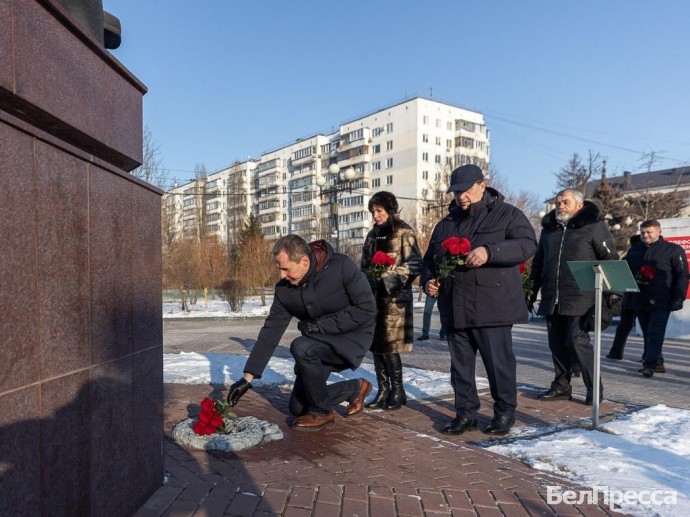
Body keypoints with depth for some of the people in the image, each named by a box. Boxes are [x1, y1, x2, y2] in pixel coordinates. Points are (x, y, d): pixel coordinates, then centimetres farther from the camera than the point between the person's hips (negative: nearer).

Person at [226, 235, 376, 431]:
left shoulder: (342, 267, -25)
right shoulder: (284, 289, -10)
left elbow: (366, 309, -24)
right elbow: (270, 331, -8)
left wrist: (321, 325, -26)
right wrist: (248, 377, -11)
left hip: (353, 336, -6)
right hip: (320, 342, 7)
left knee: (301, 347, -33)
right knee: (298, 407, 8)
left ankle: (322, 413, -11)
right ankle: (356, 388, 26)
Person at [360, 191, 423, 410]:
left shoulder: (404, 233, -4)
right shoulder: (373, 235, 16)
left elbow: (414, 265, -10)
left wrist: (388, 279, -15)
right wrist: (367, 281, 4)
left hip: (394, 298, -6)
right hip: (374, 296, 6)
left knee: (389, 345, -7)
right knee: (376, 345, 6)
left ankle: (397, 391, 9)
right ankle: (383, 390, 15)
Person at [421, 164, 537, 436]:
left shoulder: (507, 214, 2)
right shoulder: (445, 224, 18)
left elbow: (527, 244, -12)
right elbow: (430, 259, 24)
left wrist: (489, 251, -26)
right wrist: (428, 280, 3)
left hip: (491, 308, -5)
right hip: (454, 309, 5)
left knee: (498, 362, 3)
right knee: (460, 364, 11)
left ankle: (505, 412, 21)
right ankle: (465, 412, 23)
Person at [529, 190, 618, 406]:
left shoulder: (594, 226, 0)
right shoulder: (548, 228, 17)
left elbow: (610, 259, -2)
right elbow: (538, 263, 23)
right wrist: (531, 291, 18)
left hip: (580, 299, -5)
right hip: (551, 300, 6)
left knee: (577, 341, -8)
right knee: (557, 344, 9)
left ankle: (594, 388, 8)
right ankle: (561, 386, 21)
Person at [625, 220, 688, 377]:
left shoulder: (673, 250, -1)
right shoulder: (634, 251, 12)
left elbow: (682, 275, -3)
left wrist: (679, 298, -9)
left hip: (661, 302, -5)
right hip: (640, 301, 5)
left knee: (655, 334, -9)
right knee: (647, 334, 11)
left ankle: (649, 364, -8)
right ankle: (657, 362, 23)